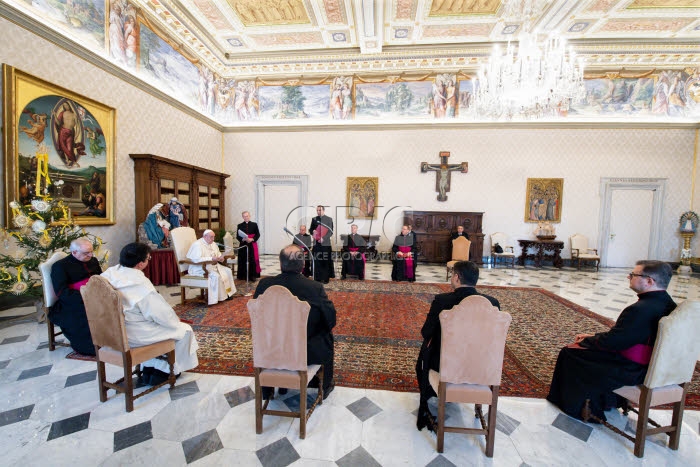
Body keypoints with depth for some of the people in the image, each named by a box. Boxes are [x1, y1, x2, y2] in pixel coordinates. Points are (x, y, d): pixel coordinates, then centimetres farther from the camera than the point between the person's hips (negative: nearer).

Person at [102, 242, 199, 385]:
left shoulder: (109, 273, -6)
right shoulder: (141, 284, -28)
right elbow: (162, 314, -21)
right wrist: (175, 319, -1)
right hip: (133, 335, -8)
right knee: (184, 330, 6)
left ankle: (149, 368, 31)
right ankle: (167, 370, 22)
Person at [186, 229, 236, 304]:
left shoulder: (213, 244, 12)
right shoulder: (197, 245, -15)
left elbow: (218, 254, 22)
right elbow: (197, 259, -27)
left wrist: (221, 257, -3)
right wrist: (211, 258, -29)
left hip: (213, 266, 9)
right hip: (199, 268, -9)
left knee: (227, 271, -4)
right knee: (215, 276, -31)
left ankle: (227, 293, 1)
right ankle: (215, 298, -19)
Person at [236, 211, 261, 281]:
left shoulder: (254, 224, 5)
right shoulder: (240, 226, 6)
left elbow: (258, 234, 1)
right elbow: (237, 236, 2)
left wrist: (252, 239, -14)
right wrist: (243, 239, -16)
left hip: (252, 246, 0)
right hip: (243, 246, 0)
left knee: (253, 260, -2)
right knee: (244, 260, -1)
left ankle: (253, 276, 4)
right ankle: (244, 276, 8)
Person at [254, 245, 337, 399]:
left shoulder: (264, 284, -17)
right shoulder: (316, 287, -24)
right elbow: (331, 320, -13)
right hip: (309, 352, -2)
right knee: (327, 335, 27)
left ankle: (267, 389, 50)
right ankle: (325, 386, 42)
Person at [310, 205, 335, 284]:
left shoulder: (329, 219, 1)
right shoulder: (314, 219, 12)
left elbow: (331, 231, -5)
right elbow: (311, 229, 16)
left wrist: (323, 238, -17)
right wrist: (313, 232, -8)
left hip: (325, 243, -3)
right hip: (316, 243, 3)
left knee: (325, 262, 0)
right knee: (317, 261, 4)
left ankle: (325, 278, 7)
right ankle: (318, 278, 12)